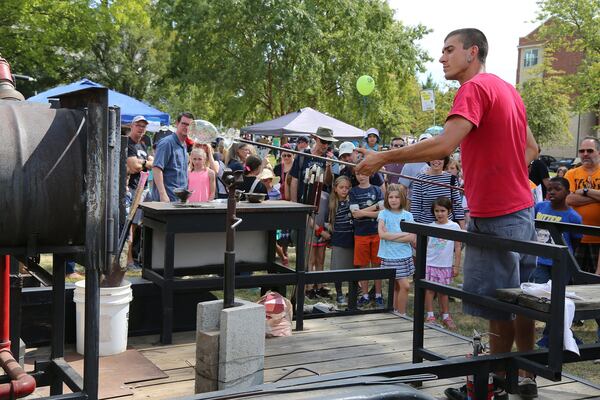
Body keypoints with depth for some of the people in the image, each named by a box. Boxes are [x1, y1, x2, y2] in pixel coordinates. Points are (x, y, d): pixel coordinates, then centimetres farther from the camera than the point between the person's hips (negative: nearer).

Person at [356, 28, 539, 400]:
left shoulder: (475, 88, -14)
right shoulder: (508, 89, 14)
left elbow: (444, 145, -27)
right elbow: (531, 149, 22)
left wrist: (382, 158, -22)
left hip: (496, 216, -9)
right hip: (522, 207, 9)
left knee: (499, 305, 0)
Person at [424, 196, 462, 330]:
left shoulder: (454, 227, -2)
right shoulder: (430, 227, 1)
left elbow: (457, 247, 2)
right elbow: (425, 246, 8)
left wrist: (456, 266, 0)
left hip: (446, 265, -1)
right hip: (430, 264, 1)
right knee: (429, 289, 1)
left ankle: (446, 316, 18)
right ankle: (430, 316, 11)